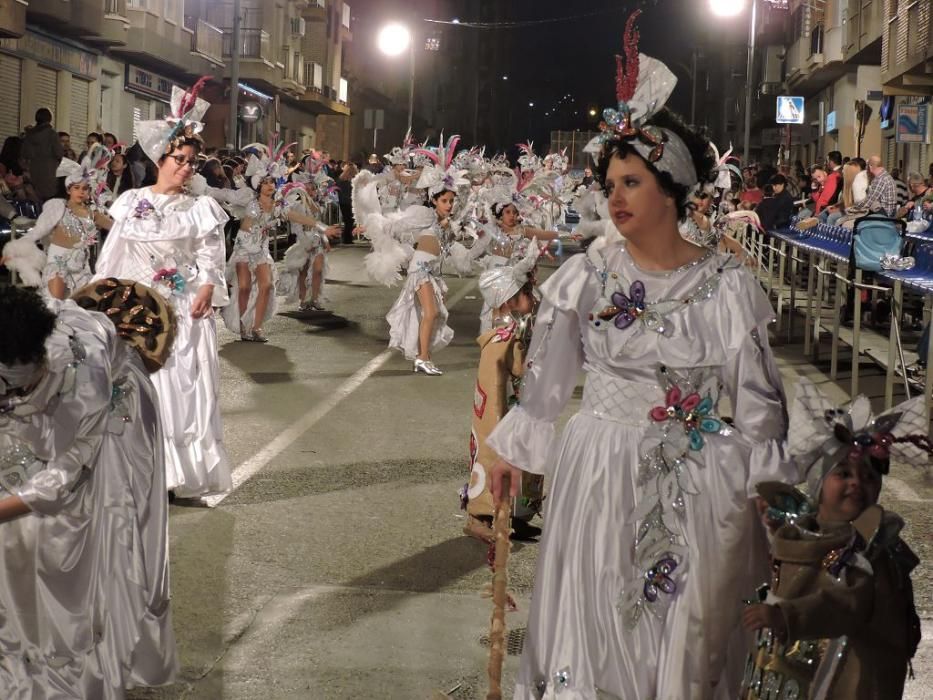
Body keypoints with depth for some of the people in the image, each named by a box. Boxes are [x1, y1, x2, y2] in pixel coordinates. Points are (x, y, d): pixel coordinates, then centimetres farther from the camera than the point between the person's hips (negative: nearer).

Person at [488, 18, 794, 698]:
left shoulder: (728, 284, -7)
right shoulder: (587, 276, -4)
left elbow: (756, 397, -1)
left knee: (688, 635, 11)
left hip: (696, 483, 0)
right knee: (598, 624, 10)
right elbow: (547, 373, 6)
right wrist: (514, 451, 13)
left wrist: (768, 488, 0)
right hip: (599, 471, 1)